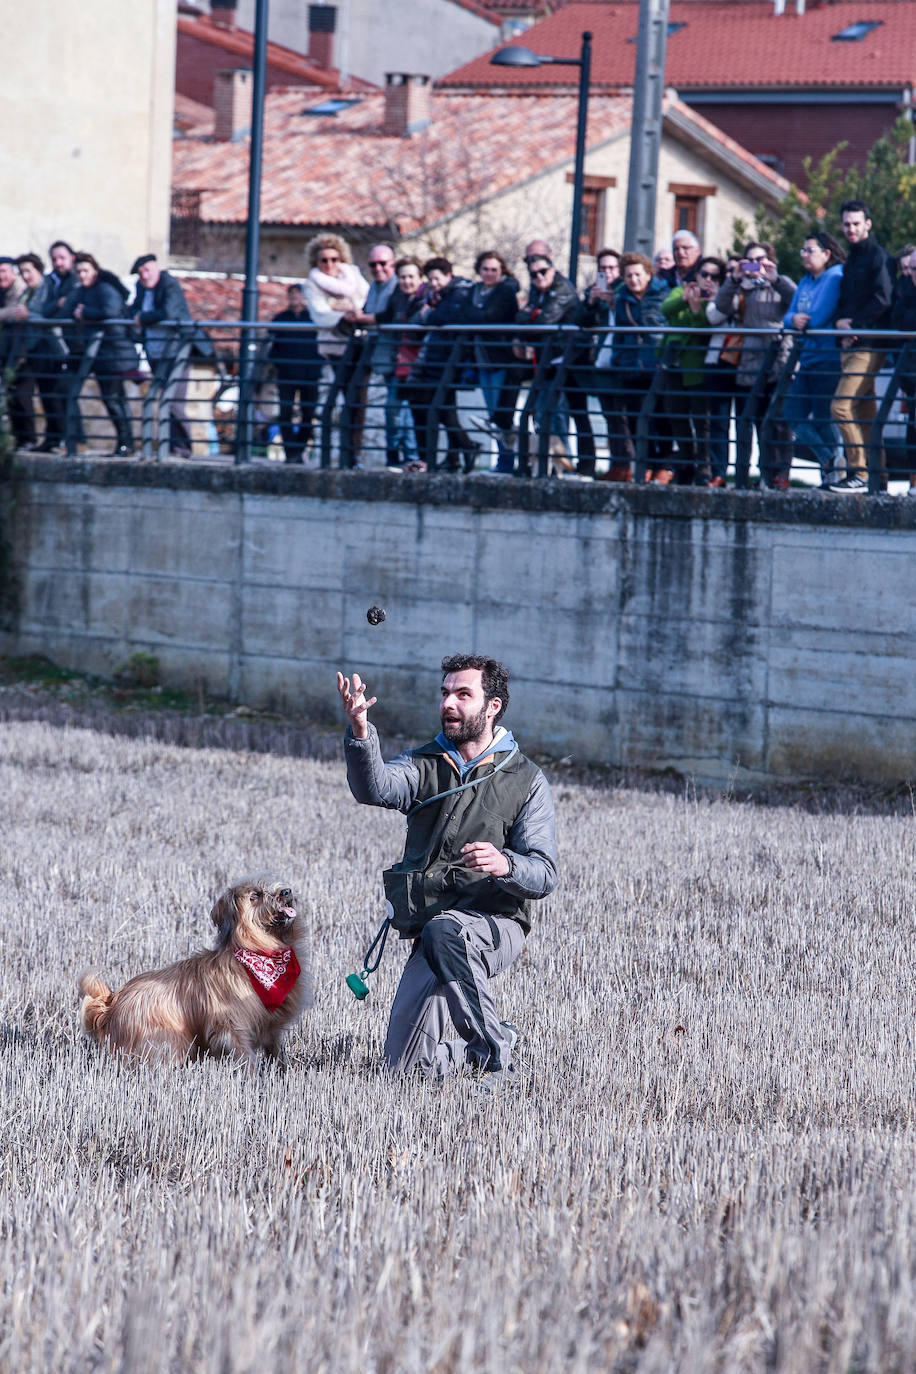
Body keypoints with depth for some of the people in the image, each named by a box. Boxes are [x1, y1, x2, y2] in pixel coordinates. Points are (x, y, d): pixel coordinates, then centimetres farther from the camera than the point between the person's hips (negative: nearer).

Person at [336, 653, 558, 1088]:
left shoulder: (526, 782, 2)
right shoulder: (422, 765, 9)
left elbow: (543, 875, -6)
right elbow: (374, 788, -15)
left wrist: (505, 865, -30)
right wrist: (360, 733, -36)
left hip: (495, 925, -4)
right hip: (433, 928, 4)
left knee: (441, 934, -40)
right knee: (403, 1063, 0)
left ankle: (494, 1049, -27)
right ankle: (486, 1051, 28)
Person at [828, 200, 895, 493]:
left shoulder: (878, 257, -7)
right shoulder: (851, 260, 21)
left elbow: (882, 300, -17)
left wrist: (855, 325, -14)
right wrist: (841, 321, -1)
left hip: (868, 346, -9)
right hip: (850, 345, 9)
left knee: (841, 407, -16)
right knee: (865, 412, 9)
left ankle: (859, 473, -14)